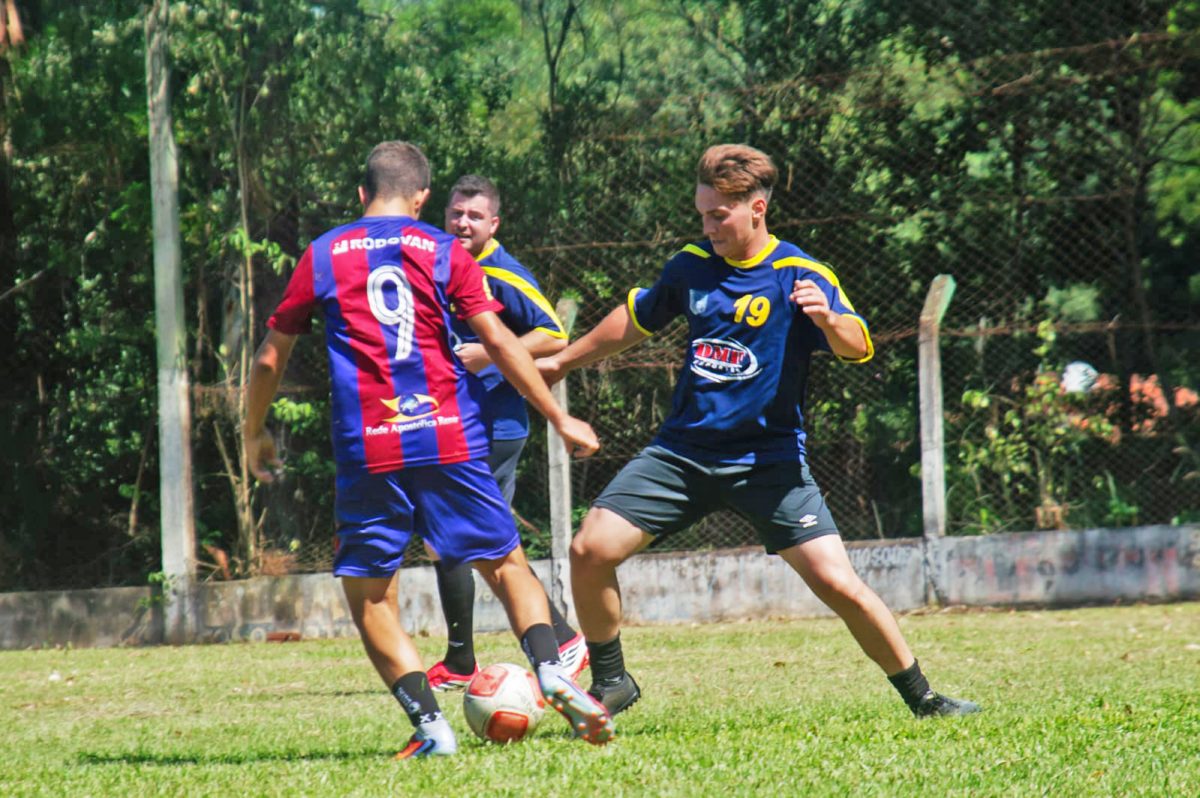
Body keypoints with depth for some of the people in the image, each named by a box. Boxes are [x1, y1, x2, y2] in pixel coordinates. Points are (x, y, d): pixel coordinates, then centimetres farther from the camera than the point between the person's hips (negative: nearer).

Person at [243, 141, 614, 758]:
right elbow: (499, 343, 1)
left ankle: (429, 724, -7)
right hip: (450, 440, 0)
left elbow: (270, 358, 13)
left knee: (368, 594, 8)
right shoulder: (443, 252, 7)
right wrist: (558, 418, 8)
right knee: (505, 563, 11)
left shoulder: (321, 257, 10)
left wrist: (254, 435, 28)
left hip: (367, 451, 0)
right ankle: (551, 671, -13)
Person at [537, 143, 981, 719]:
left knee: (839, 586, -14)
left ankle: (922, 699, 3)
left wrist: (828, 320, -43)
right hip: (682, 451, 4)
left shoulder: (800, 276, -9)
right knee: (590, 550, -10)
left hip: (768, 459, -4)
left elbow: (858, 347, -20)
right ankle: (610, 683, 11)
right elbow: (636, 320, 23)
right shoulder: (691, 265, 5)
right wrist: (562, 361, 33)